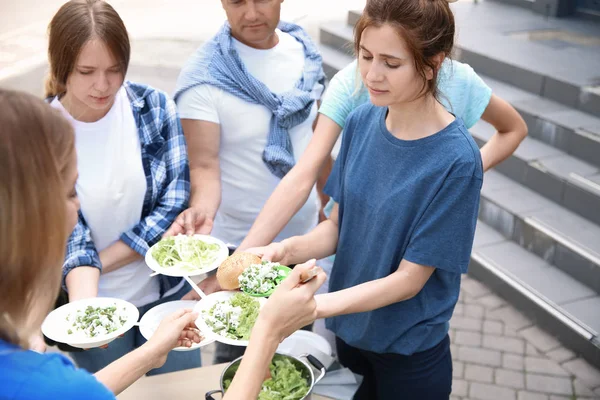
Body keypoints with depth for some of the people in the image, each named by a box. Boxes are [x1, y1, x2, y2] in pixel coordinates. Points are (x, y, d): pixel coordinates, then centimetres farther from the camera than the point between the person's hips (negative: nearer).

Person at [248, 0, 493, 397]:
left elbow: (409, 278, -21)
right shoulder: (361, 122, -8)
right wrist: (289, 249, -21)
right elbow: (338, 224, -1)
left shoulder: (457, 161, -25)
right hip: (349, 332, 5)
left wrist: (314, 306, -30)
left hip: (411, 355, -4)